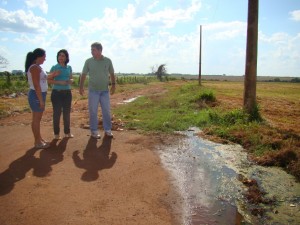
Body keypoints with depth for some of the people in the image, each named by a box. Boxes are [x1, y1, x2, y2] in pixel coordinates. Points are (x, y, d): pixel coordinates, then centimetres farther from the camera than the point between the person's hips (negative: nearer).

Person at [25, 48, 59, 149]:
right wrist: (41, 100, -21)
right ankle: (37, 142, 8)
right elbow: (36, 85, -21)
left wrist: (52, 75, 13)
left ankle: (39, 139, 26)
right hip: (36, 95, -10)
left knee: (38, 118, 16)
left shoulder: (37, 67, 13)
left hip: (39, 94, 10)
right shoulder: (35, 67, -17)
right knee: (36, 119, -1)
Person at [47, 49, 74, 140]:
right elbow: (49, 80, -6)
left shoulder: (69, 67, 7)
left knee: (67, 113, 9)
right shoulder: (54, 67, -4)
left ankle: (67, 132, 21)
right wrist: (59, 82, -20)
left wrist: (71, 81, -8)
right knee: (57, 113, 0)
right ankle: (56, 133, 11)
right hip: (56, 93, -4)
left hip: (67, 92, 4)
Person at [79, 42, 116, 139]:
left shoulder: (108, 61, 0)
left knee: (106, 111, 7)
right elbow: (83, 74, 3)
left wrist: (113, 85, 1)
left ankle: (107, 130, 20)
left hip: (105, 90, 1)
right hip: (93, 90, -1)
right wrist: (81, 86, -3)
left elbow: (112, 74, 9)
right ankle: (94, 131, 13)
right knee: (93, 111, 3)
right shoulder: (88, 61, -2)